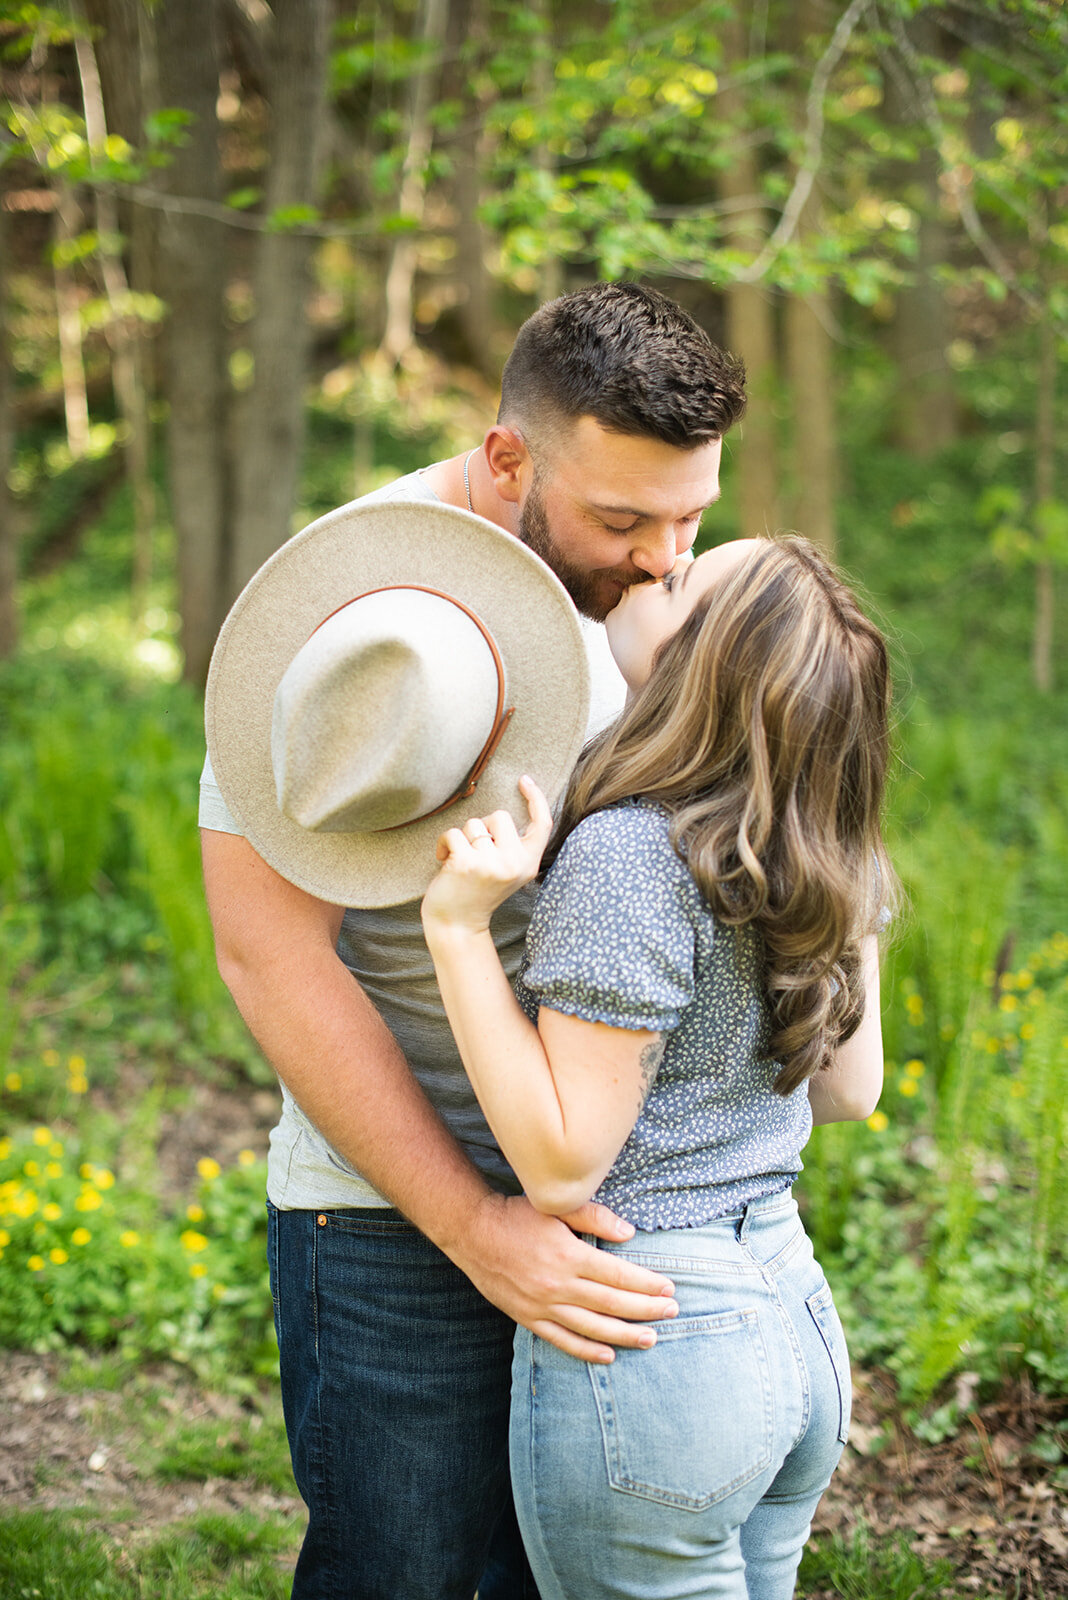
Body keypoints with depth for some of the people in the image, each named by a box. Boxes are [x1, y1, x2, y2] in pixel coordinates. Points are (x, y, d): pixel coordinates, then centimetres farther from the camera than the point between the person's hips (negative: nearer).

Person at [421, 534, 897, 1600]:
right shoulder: (827, 866, 1)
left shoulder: (630, 854, -22)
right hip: (795, 1314, 8)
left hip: (645, 1343, -8)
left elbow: (561, 1162, -21)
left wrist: (458, 923, -24)